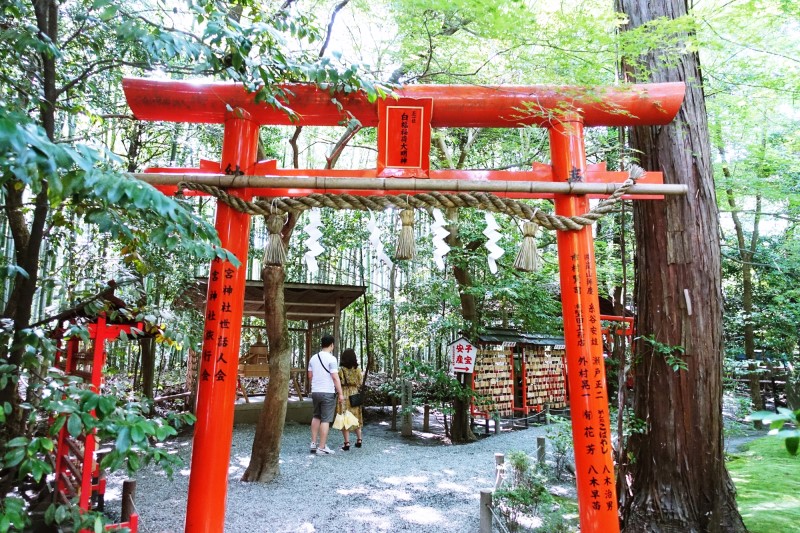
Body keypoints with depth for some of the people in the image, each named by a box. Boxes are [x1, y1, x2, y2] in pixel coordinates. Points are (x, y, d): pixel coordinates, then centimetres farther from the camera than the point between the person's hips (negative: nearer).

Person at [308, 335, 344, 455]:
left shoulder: (313, 358, 7)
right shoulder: (331, 359, -13)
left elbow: (310, 376, 14)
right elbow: (335, 378, -15)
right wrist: (340, 394, -11)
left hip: (315, 392, 6)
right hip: (328, 392, -6)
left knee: (316, 417, 21)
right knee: (325, 420, 0)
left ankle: (313, 444, 22)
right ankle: (322, 448, 2)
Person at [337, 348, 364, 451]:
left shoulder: (341, 370, -8)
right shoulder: (358, 369, 0)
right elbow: (360, 384, 2)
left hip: (344, 395, -3)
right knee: (356, 417, 17)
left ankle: (347, 443, 0)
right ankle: (359, 440, 20)